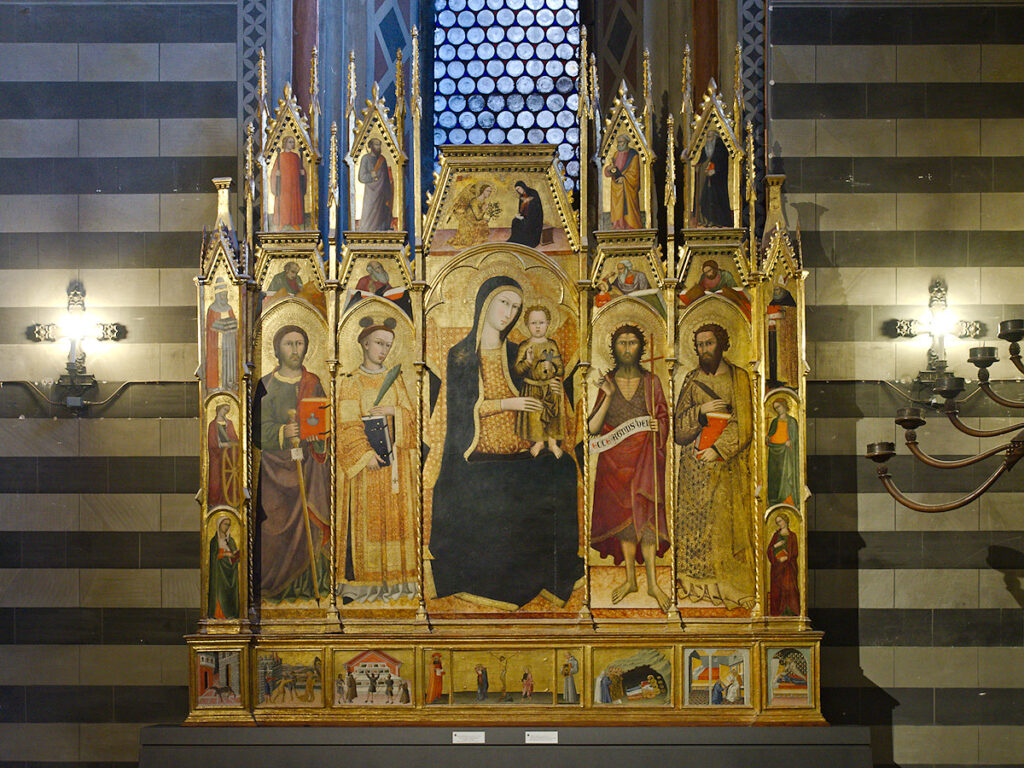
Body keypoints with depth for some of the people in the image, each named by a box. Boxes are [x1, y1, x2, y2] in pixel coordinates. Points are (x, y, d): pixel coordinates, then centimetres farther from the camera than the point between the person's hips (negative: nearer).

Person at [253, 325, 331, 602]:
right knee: (277, 525, -5)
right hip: (276, 464, -2)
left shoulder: (314, 383, 12)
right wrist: (283, 432, -23)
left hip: (310, 463, 2)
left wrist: (316, 435, -12)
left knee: (312, 525, -2)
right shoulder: (266, 386, 3)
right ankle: (275, 584, 6)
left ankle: (309, 584, 7)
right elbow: (259, 428, -4)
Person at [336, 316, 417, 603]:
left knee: (395, 514, 1)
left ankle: (393, 579, 5)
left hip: (394, 458, 3)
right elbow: (348, 425, -5)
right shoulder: (350, 383, 2)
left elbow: (411, 415, 10)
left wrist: (393, 412, -10)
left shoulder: (396, 378, 13)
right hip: (363, 459, -3)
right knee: (364, 517, -5)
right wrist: (366, 454, -15)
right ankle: (363, 581, -2)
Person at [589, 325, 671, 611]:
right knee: (623, 515, 4)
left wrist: (657, 425, -14)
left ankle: (652, 582, -2)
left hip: (644, 456, -1)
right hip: (615, 457, 1)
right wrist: (608, 396, -13)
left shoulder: (651, 381, 3)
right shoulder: (606, 383, 4)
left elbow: (663, 416, 8)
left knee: (644, 514, -8)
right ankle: (630, 579, 16)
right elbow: (593, 428, -3)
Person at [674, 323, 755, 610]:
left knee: (727, 521, -5)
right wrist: (700, 411, -10)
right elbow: (679, 429, 7)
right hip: (694, 466, 3)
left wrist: (718, 450, -13)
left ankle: (729, 585, 0)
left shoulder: (738, 377, 3)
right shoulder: (691, 380, 11)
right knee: (695, 521, -1)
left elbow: (744, 425, -4)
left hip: (728, 464, -3)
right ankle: (696, 583, 4)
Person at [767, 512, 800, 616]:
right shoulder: (776, 535, 14)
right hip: (777, 566, 3)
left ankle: (790, 611, -14)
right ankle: (779, 611, -2)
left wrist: (786, 557, -13)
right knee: (777, 587, -3)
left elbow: (795, 551, 1)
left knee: (789, 586, -13)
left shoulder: (792, 535, 6)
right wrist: (776, 545, -9)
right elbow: (769, 549, 10)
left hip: (788, 565, -3)